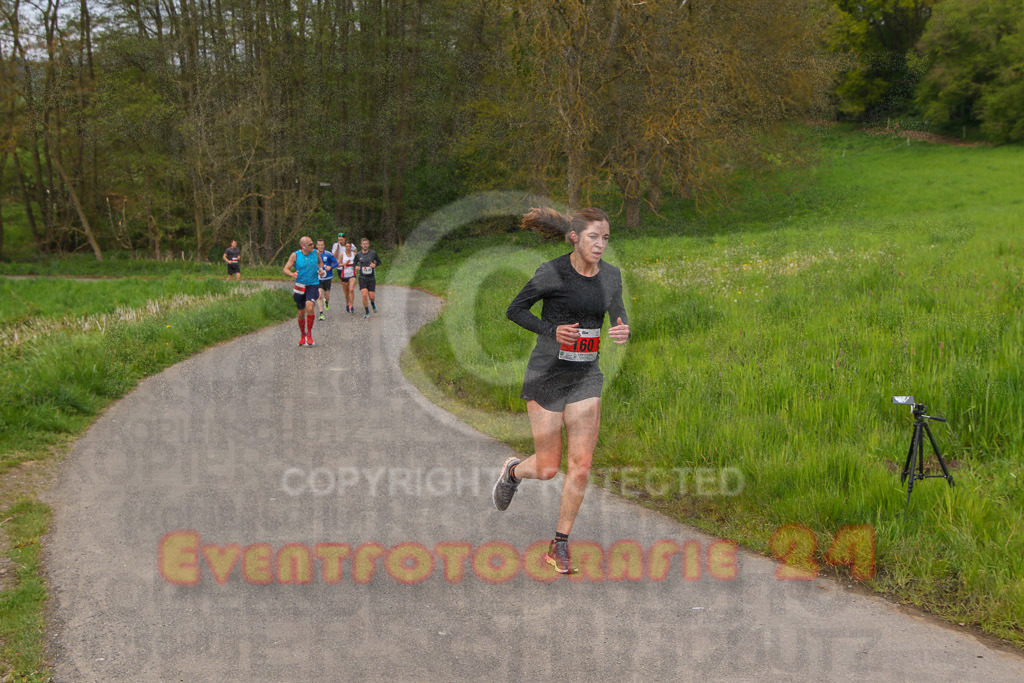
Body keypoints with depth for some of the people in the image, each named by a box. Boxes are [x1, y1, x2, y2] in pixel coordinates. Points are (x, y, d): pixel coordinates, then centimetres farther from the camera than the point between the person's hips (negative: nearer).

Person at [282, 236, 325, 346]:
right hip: (300, 286, 1)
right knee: (301, 313, 7)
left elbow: (320, 262, 22)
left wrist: (320, 269, 1)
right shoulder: (295, 255, -5)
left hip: (313, 285, 0)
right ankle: (303, 336, 28)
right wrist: (292, 274, -27)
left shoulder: (315, 253, 1)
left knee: (309, 307, -23)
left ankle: (309, 334, -9)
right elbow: (286, 269, -6)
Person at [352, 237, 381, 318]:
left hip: (371, 278, 0)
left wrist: (375, 265, -11)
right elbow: (354, 262, 16)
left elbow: (379, 261, 10)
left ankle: (373, 303, 38)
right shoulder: (358, 254, -1)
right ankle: (367, 312, 1)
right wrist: (356, 266, -6)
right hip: (362, 278, 0)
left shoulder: (373, 253, -3)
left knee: (372, 297, 0)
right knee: (364, 295, -14)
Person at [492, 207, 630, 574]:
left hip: (586, 378, 4)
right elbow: (514, 310, -4)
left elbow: (618, 316, 13)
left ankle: (560, 545, 13)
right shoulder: (552, 273, -13)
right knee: (547, 468, 1)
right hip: (547, 376, -4)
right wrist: (552, 330, -19)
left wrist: (623, 331, -11)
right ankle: (512, 471, 38)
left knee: (581, 465, -3)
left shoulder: (611, 275, 1)